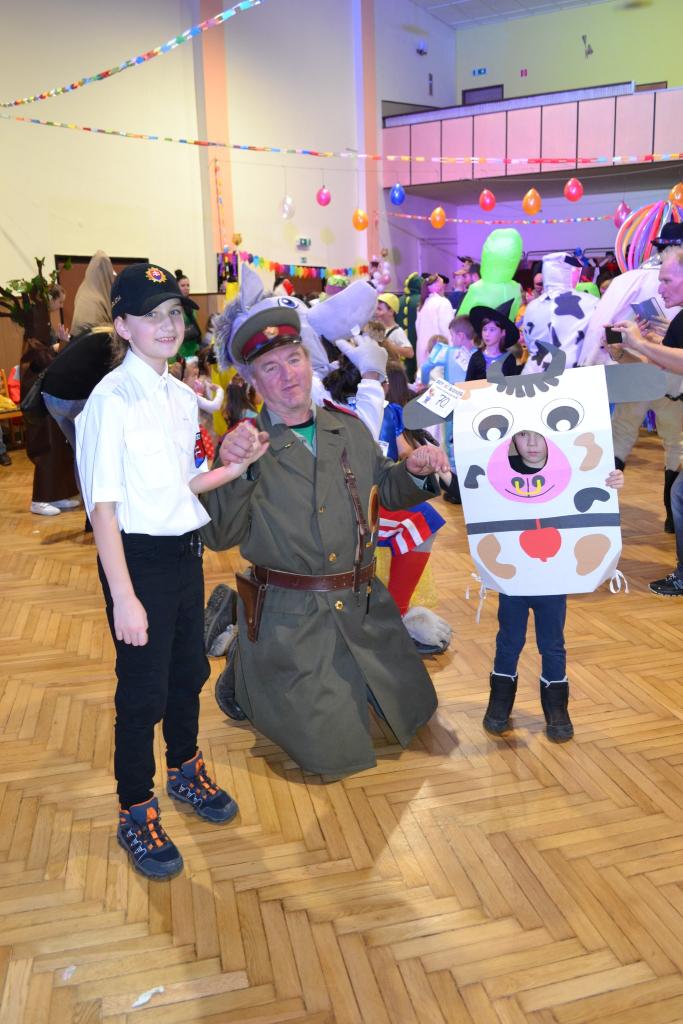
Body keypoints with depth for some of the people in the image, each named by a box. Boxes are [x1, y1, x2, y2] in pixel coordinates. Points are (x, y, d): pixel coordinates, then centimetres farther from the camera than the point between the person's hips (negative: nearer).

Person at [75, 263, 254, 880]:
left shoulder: (183, 397, 6)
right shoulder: (111, 401, -17)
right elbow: (103, 505, -19)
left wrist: (236, 468, -2)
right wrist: (124, 597, -20)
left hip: (186, 552, 7)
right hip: (139, 558, -7)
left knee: (189, 672, 22)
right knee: (143, 692, 6)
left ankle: (185, 769, 47)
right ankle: (136, 814, 29)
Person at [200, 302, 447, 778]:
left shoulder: (351, 430, 4)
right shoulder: (247, 446, -10)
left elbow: (384, 491, 16)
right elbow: (219, 538, -17)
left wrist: (415, 471, -5)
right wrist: (232, 471, -32)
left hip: (365, 607, 6)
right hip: (290, 619, -5)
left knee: (412, 709, 21)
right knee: (333, 752, 3)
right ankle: (243, 674, 25)